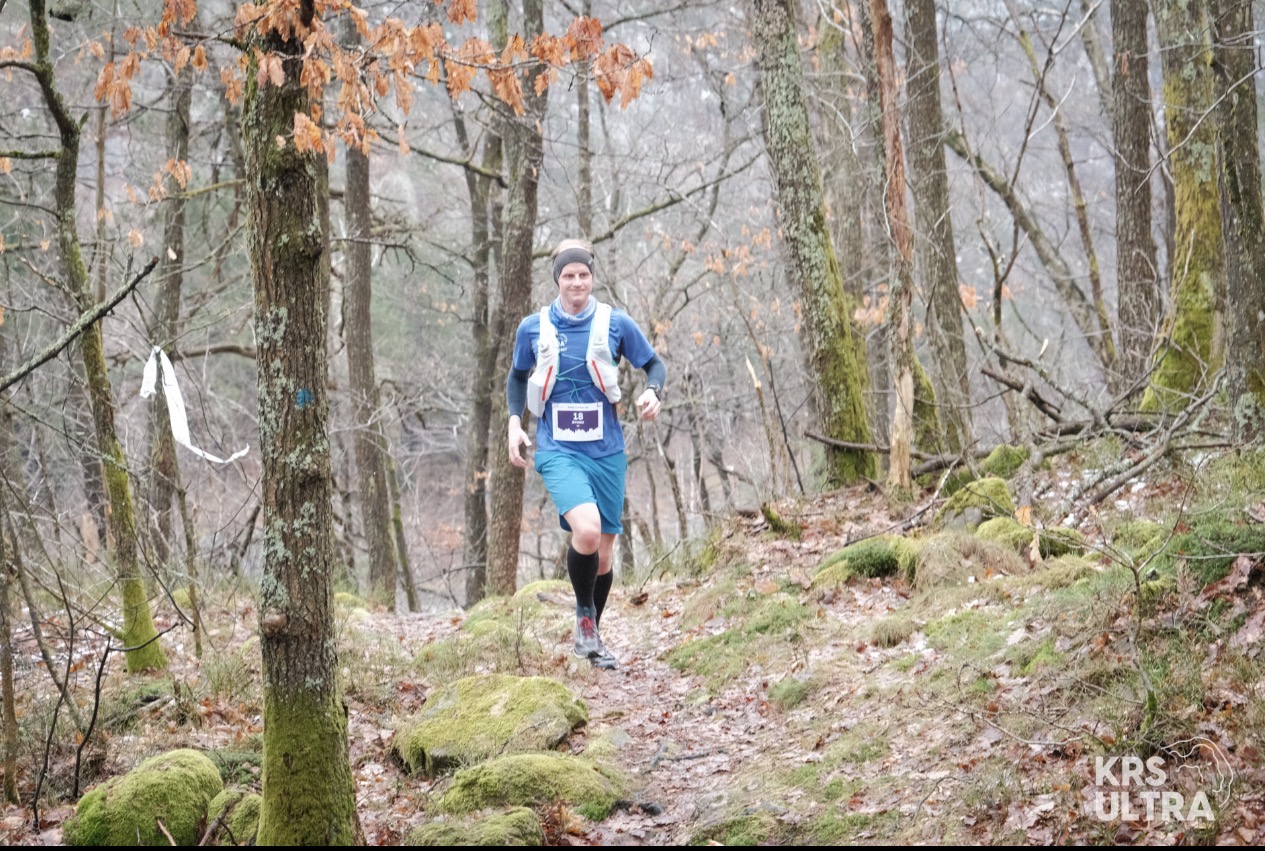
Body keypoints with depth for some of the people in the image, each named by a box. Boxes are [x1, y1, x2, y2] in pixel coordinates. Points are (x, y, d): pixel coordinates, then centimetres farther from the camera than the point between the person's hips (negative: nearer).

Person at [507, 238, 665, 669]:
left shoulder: (616, 323, 0)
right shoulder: (533, 327, 1)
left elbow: (653, 364, 11)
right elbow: (518, 377, 17)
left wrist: (652, 392, -10)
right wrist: (514, 423, 3)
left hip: (606, 451, 2)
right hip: (558, 451, -2)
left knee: (602, 553, 9)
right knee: (587, 531, -27)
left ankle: (591, 637, 30)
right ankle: (584, 614, -1)